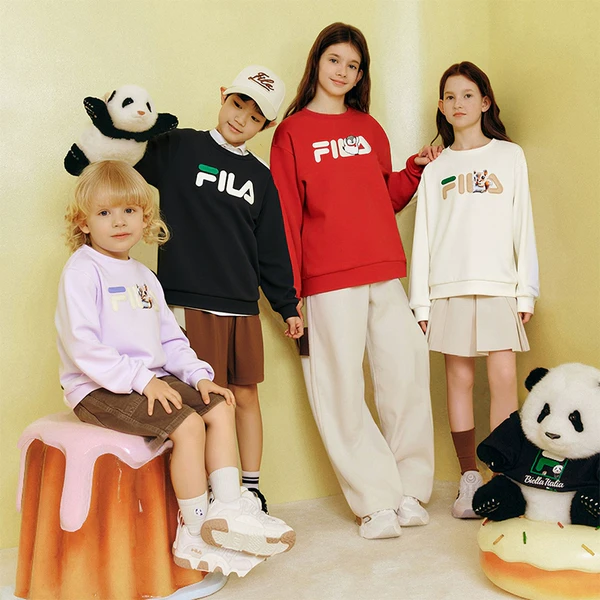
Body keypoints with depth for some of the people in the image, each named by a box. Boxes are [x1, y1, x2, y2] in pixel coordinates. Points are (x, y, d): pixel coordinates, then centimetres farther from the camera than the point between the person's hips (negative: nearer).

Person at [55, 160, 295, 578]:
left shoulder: (144, 277, 18)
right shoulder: (82, 271, -8)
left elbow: (170, 338, 18)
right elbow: (82, 346, -18)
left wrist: (199, 375, 1)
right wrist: (141, 379, -22)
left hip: (153, 379, 8)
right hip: (99, 388, -8)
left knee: (219, 409, -4)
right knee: (188, 425, -23)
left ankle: (229, 510, -4)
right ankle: (195, 532, -10)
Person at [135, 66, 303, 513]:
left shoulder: (260, 178, 14)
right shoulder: (177, 148, 3)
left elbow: (272, 248, 16)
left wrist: (287, 305, 15)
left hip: (243, 307, 4)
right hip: (190, 301, -4)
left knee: (246, 395, 9)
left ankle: (251, 489, 22)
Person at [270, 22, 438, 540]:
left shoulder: (370, 129, 17)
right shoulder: (292, 132, 6)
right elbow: (286, 214, 0)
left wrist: (416, 169, 4)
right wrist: (290, 291, -5)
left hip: (385, 273, 4)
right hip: (328, 280, -4)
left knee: (408, 372, 2)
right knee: (342, 390, -2)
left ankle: (410, 491, 17)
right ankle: (377, 502, 9)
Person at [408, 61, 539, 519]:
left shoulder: (510, 156, 12)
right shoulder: (435, 168, 13)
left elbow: (523, 226, 8)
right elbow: (423, 235, 9)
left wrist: (527, 289, 0)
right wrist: (421, 300, 2)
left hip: (500, 284, -1)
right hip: (449, 287, 1)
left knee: (504, 378, -8)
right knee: (459, 381, 1)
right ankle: (470, 480, 8)